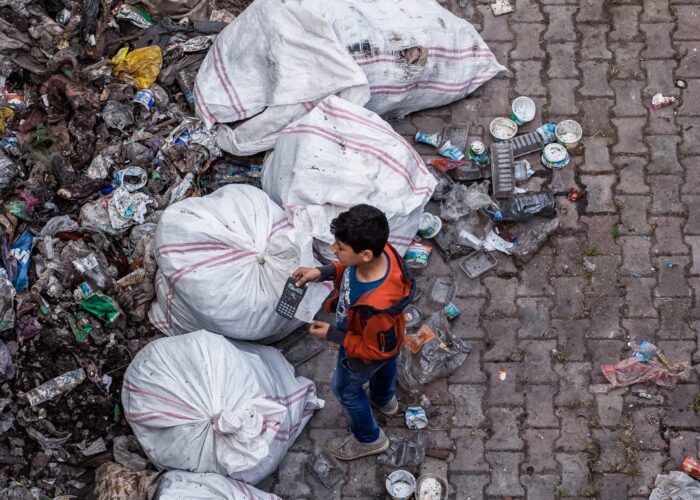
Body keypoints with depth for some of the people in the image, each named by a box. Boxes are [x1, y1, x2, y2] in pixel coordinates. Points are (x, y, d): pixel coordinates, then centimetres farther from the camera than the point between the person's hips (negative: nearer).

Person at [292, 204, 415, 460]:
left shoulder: (376, 305, -51)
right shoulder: (380, 251, -32)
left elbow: (376, 349, -31)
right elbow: (350, 268, -5)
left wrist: (332, 335, -24)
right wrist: (322, 272, -17)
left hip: (364, 355, -6)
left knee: (346, 389, 24)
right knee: (385, 366, 37)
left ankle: (368, 439, 52)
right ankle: (384, 400, 71)